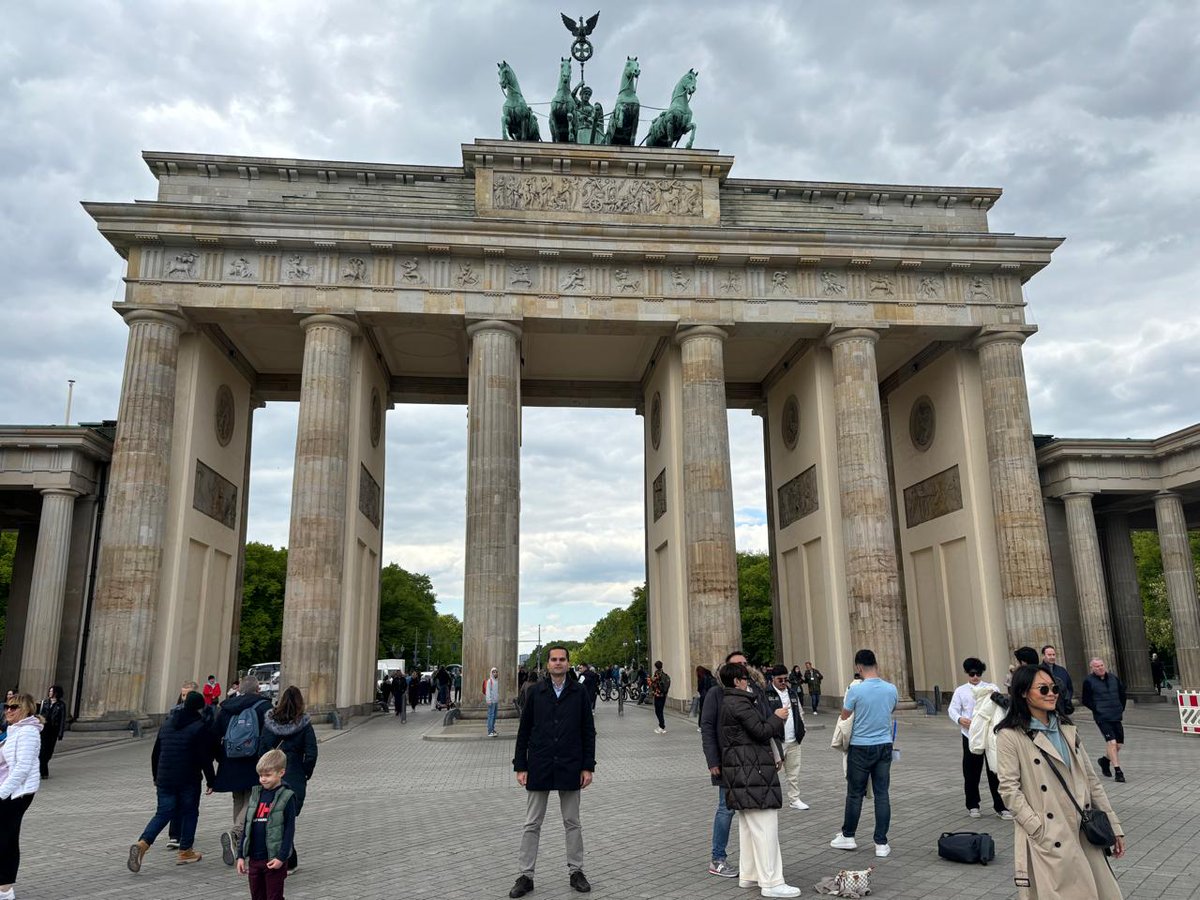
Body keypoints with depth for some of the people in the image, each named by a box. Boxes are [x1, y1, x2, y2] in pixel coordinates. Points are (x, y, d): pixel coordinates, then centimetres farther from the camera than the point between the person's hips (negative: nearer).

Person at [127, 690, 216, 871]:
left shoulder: (167, 723, 11)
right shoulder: (200, 727, -10)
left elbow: (155, 753, 17)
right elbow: (205, 758, -12)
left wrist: (156, 777, 26)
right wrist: (210, 781, -2)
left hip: (165, 779, 5)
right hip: (189, 781, -5)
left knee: (163, 813, 9)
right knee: (189, 813, 10)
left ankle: (142, 844, -13)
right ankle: (185, 851, 17)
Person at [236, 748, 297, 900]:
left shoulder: (287, 797, -10)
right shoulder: (256, 794, 5)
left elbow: (289, 829, -10)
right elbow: (246, 827, 10)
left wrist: (281, 857, -15)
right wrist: (241, 855, 7)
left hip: (274, 860, -5)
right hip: (254, 858, 5)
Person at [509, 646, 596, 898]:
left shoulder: (579, 693, 0)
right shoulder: (535, 692, 0)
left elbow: (588, 732, 2)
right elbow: (523, 731, 3)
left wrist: (588, 767, -3)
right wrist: (520, 766, -1)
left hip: (569, 768, 0)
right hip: (539, 768, 0)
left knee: (572, 823, 11)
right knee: (532, 825, 7)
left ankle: (576, 871, 24)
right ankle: (526, 875, 17)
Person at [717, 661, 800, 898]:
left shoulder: (728, 702, 16)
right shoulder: (739, 703, -17)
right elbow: (760, 731, -18)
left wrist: (774, 720, 14)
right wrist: (777, 717, -2)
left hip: (743, 772, 11)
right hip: (751, 771, -11)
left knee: (748, 826, 16)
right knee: (765, 826, -7)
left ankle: (749, 875, 23)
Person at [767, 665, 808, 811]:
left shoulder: (792, 693, 13)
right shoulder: (767, 694, -9)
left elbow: (800, 711, 20)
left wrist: (800, 730, 11)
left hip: (793, 740, 6)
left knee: (794, 772, 14)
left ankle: (794, 799, 25)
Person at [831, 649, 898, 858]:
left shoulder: (856, 690, -16)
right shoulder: (891, 689, -3)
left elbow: (844, 716, -3)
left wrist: (844, 702, 16)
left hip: (861, 747, -3)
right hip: (885, 746, 4)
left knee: (855, 793, 9)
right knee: (882, 794, 7)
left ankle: (848, 836, 23)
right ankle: (881, 843, 9)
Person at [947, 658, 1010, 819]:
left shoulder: (991, 688, 8)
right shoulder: (961, 690, 8)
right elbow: (952, 709, 3)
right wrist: (959, 719, -18)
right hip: (970, 735, 1)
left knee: (995, 770, -1)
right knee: (971, 772, 7)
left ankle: (1000, 806, 10)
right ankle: (972, 805, 21)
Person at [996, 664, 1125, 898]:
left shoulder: (1067, 729, 12)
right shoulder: (1011, 736, -8)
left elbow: (1091, 780, 15)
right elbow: (1009, 790, -11)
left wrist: (1113, 826, 11)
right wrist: (1040, 832, -16)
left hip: (1085, 835, 6)